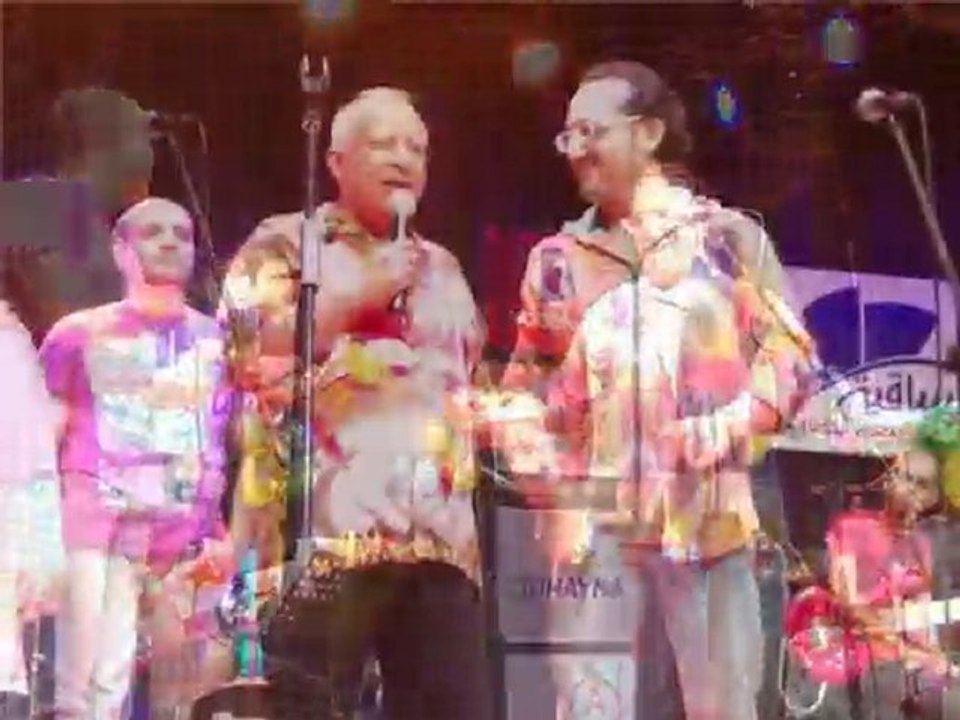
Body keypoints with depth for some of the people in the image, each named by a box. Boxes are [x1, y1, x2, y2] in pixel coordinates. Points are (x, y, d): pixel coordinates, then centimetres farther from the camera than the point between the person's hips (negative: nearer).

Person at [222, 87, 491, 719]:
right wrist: (359, 295, -8)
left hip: (438, 540, 6)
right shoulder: (285, 244, 7)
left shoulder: (441, 268, 25)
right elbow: (253, 351, -9)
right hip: (328, 532, -5)